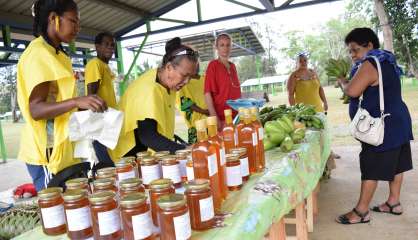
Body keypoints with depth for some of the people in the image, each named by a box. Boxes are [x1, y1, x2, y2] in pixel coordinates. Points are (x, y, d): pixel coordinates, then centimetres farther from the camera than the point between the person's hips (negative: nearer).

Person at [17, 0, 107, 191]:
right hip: (48, 152, -9)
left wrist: (85, 109, 24)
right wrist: (76, 102, -34)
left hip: (64, 149, 9)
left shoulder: (56, 54, 15)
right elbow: (35, 110, -20)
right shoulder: (39, 53, -12)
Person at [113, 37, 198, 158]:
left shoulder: (168, 81, -3)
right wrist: (183, 150, -44)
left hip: (151, 150, 8)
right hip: (134, 152, -7)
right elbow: (147, 136, -36)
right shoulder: (149, 90, -28)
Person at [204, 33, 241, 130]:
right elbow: (207, 93, -12)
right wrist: (214, 118, -19)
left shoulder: (233, 66, 12)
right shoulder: (213, 65, -6)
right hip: (221, 117, -6)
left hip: (236, 115, 6)